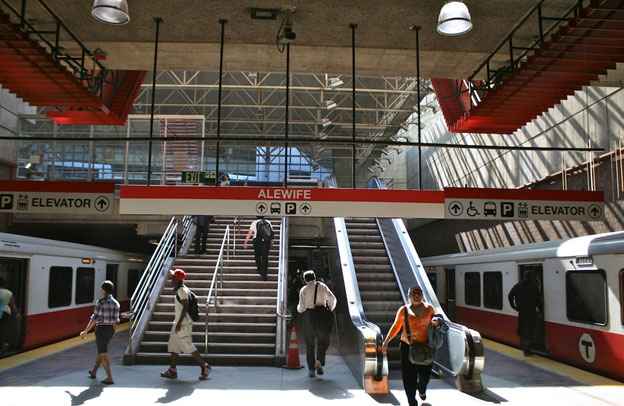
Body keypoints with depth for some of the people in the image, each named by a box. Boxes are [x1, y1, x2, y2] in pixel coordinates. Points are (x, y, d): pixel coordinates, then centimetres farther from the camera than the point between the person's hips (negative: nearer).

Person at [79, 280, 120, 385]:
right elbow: (116, 320, 8)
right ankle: (93, 372, 42)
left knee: (103, 354, -3)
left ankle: (109, 378, -6)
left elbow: (94, 318, -17)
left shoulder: (100, 302, -14)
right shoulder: (116, 303, 4)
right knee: (101, 350, 26)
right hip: (110, 329, 7)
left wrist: (85, 332, -9)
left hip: (101, 329, -6)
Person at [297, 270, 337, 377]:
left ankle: (311, 369, 8)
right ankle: (319, 361, -12)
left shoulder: (303, 290, 4)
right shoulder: (322, 286, 7)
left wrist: (299, 308, 22)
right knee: (323, 341, 12)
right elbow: (332, 298, -5)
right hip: (322, 315, 0)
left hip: (309, 315, 0)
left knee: (309, 344, 9)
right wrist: (330, 310, 11)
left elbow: (301, 308, -1)